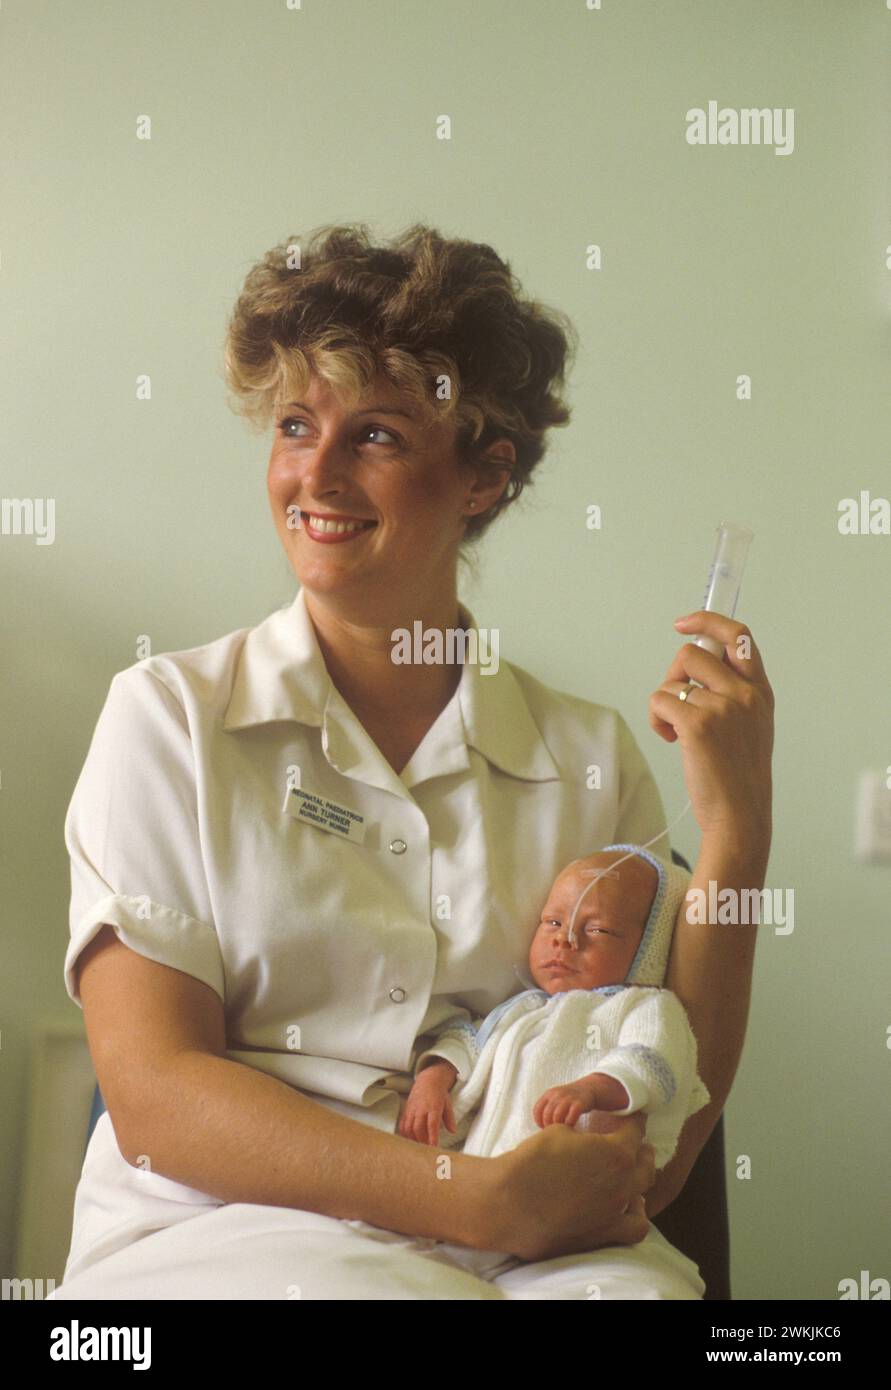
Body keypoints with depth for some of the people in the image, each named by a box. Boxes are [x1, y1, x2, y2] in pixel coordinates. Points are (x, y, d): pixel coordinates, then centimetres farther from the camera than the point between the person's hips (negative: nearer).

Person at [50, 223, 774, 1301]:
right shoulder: (168, 717, 4)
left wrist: (735, 832, -6)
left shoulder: (592, 758, 9)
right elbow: (153, 1092, -6)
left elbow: (652, 1160, 3)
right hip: (216, 1233, -2)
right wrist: (481, 1198, -18)